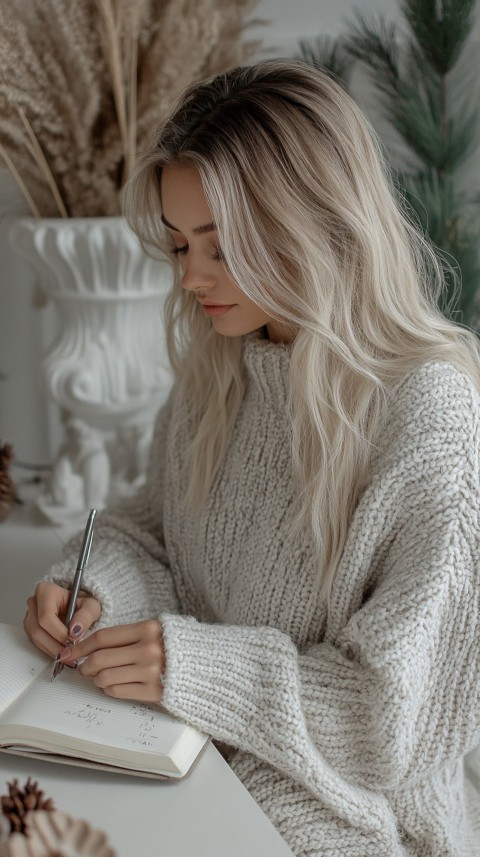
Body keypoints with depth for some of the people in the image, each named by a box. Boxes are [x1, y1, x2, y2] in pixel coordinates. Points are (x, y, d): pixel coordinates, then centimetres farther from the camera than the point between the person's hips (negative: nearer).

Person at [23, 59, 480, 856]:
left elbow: (404, 708, -19)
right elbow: (153, 524, 11)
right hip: (187, 745, 6)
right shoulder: (217, 362, -1)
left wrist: (198, 667, -25)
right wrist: (93, 586, -9)